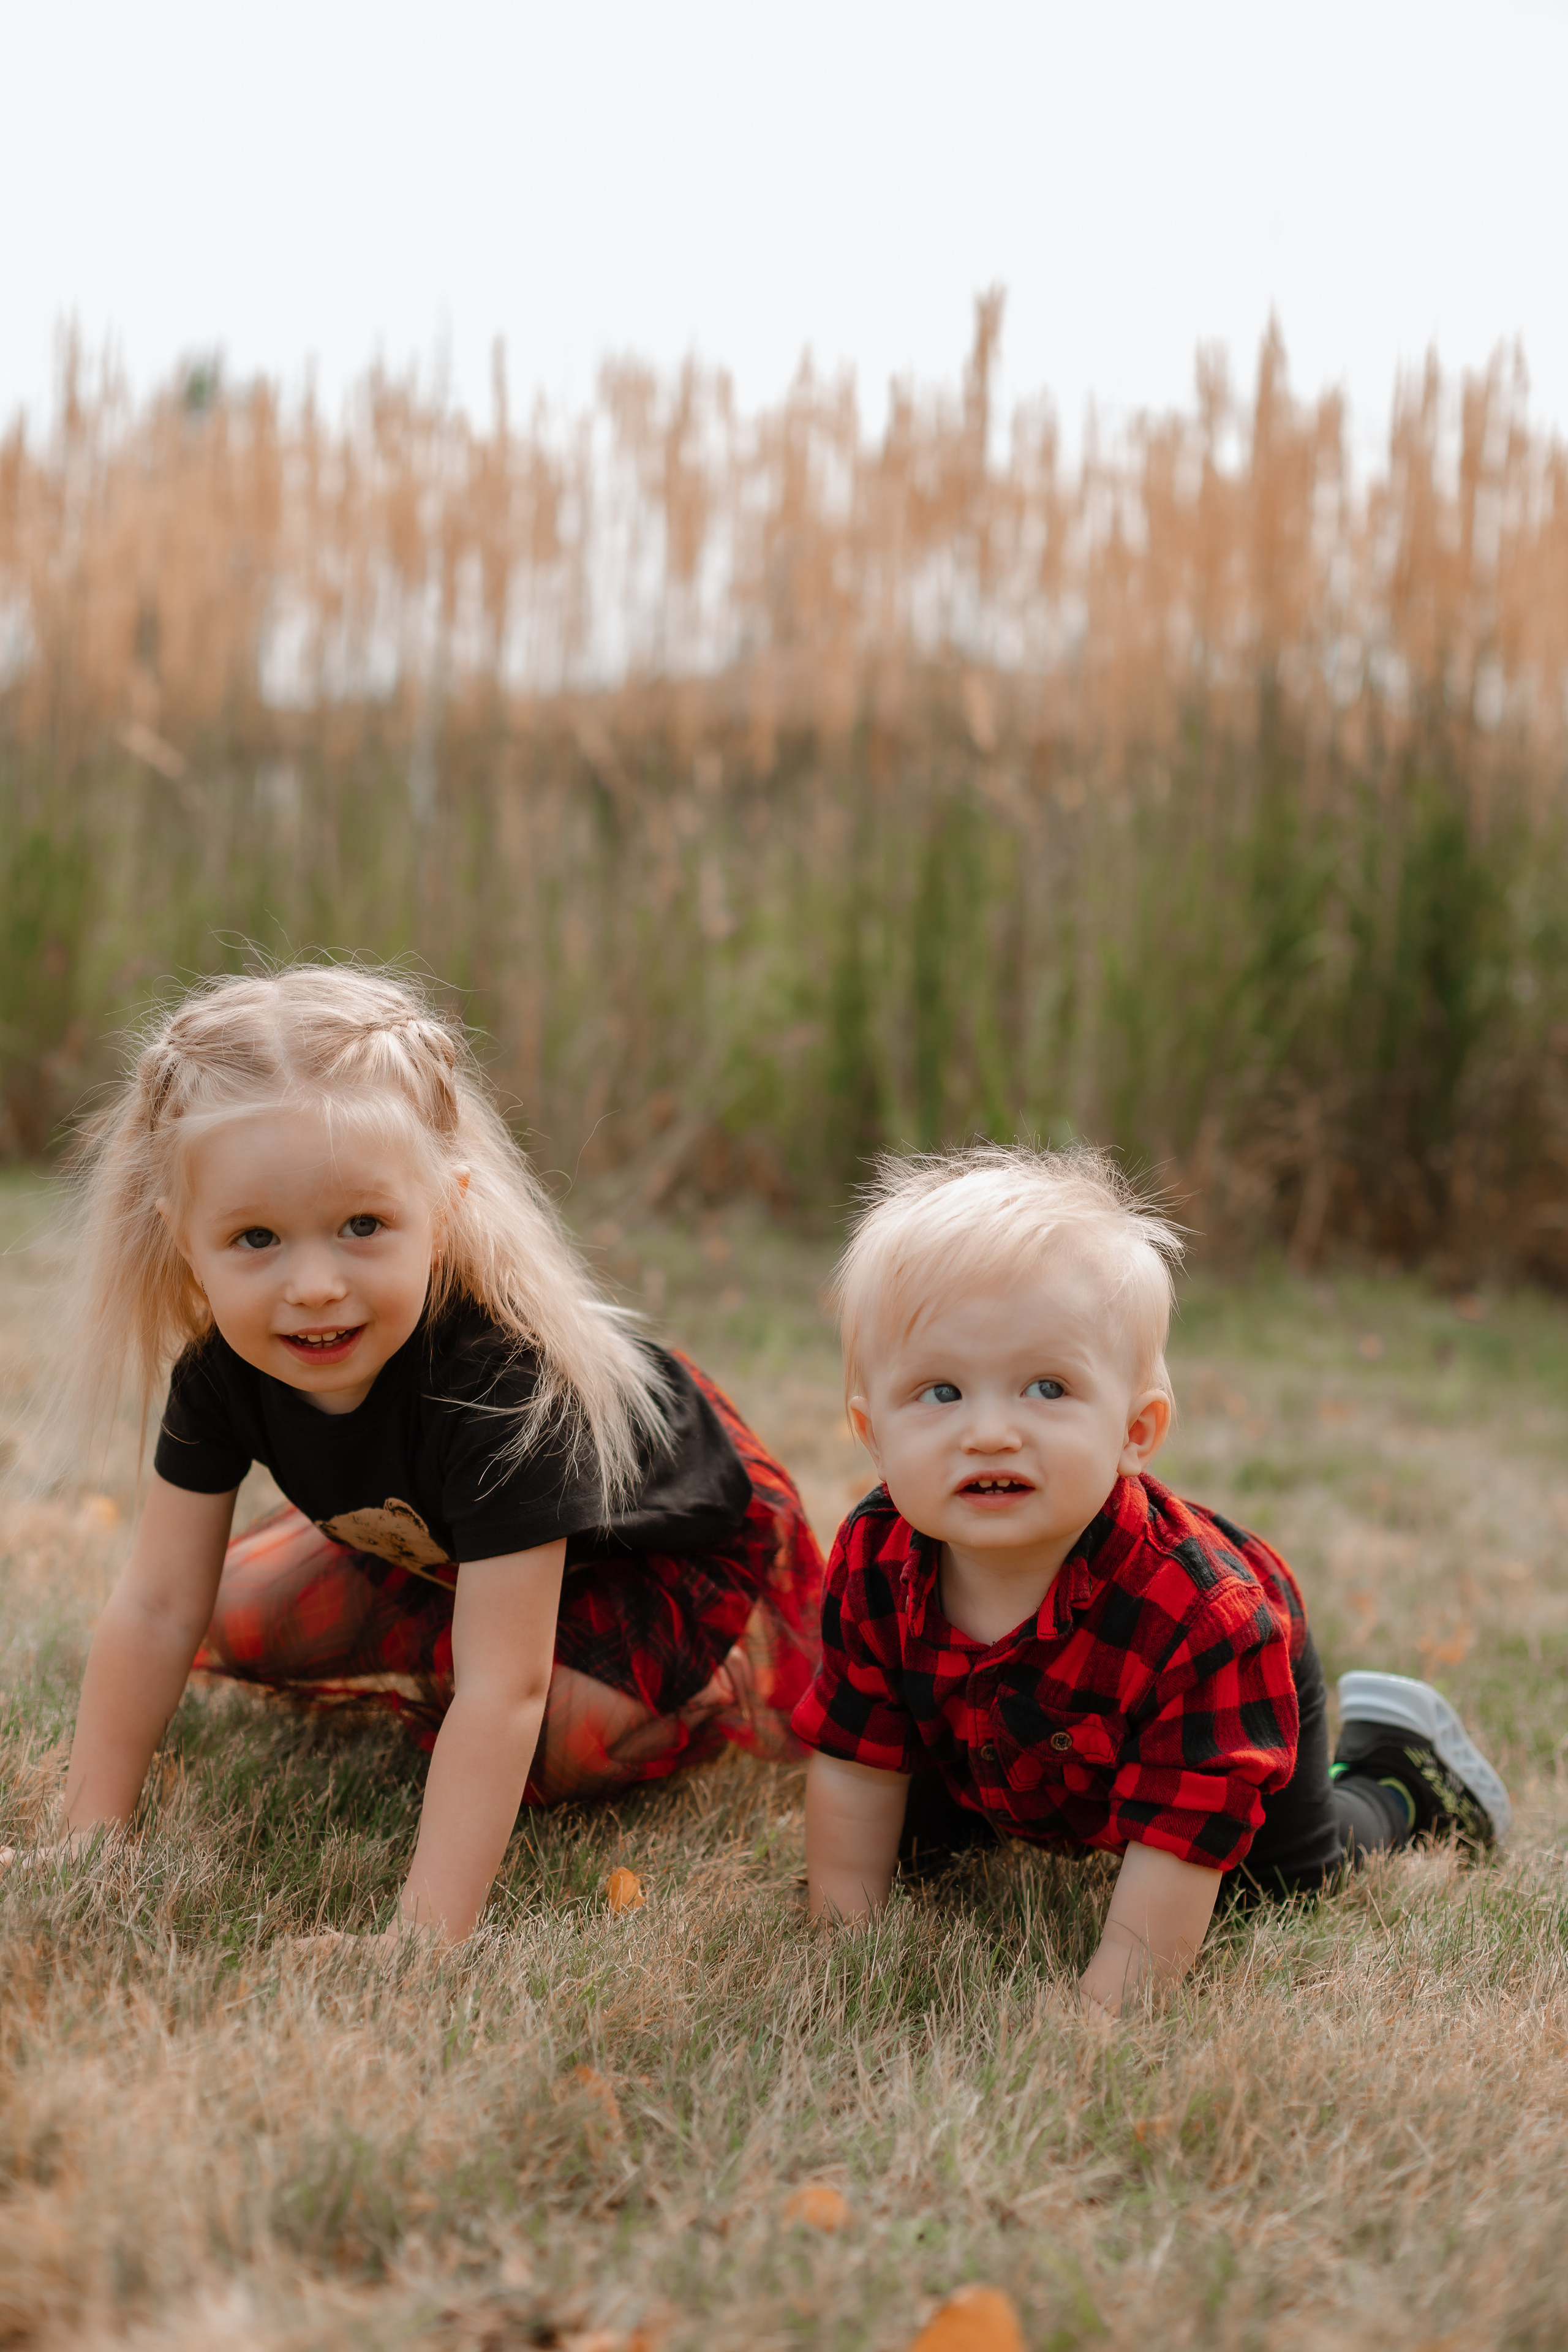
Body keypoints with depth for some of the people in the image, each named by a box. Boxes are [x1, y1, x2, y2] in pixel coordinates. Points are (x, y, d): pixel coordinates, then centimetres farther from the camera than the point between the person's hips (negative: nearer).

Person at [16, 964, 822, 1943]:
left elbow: (502, 1695, -44)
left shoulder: (500, 1380, -44)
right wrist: (92, 1839, -18)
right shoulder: (223, 1360, -25)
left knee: (553, 1742, -30)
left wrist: (425, 1942, -47)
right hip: (431, 1537, 6)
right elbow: (159, 1607, -16)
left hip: (673, 1543, -6)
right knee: (236, 1624, 1)